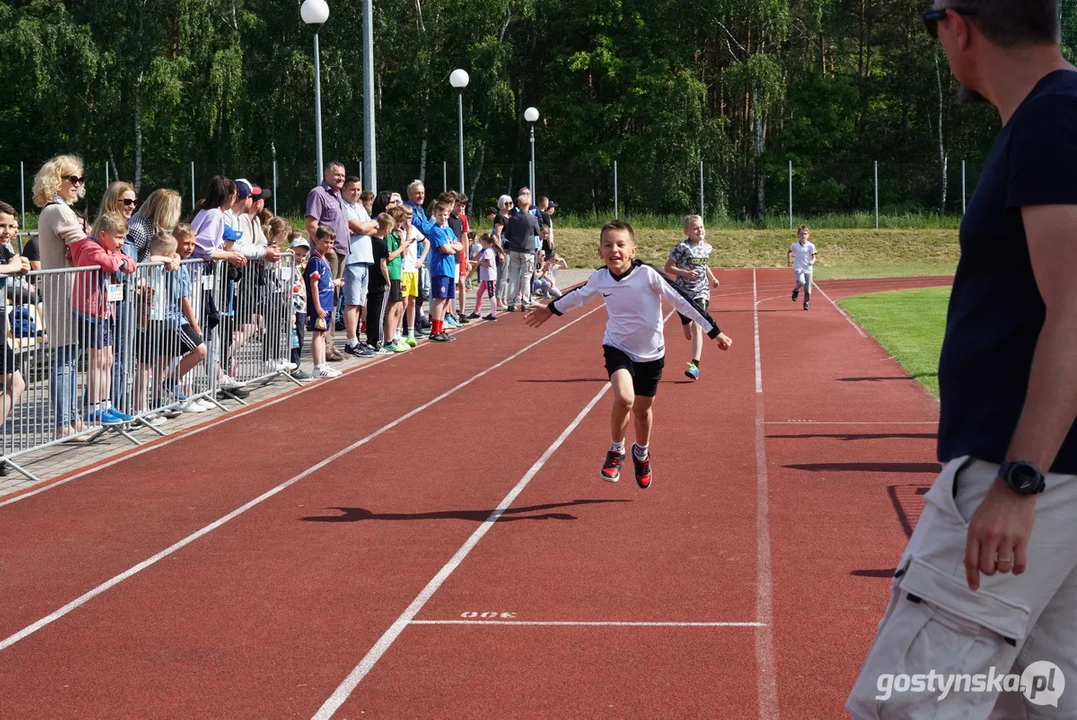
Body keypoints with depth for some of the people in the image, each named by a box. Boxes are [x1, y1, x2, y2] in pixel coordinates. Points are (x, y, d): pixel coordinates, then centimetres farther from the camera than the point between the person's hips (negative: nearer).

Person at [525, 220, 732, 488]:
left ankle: (641, 453, 47)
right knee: (624, 399, -26)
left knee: (642, 410, 15)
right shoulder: (599, 278, -13)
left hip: (650, 354, 0)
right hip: (618, 348, 0)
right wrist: (552, 309, 24)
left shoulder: (647, 275, -23)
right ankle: (616, 451, 0)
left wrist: (714, 331, -15)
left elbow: (682, 300, -17)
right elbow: (579, 295, 11)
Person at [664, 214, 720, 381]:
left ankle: (695, 365, -24)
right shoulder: (682, 247, -8)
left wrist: (712, 278, 10)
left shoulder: (707, 248, 7)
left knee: (697, 327, -18)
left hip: (701, 292, 1)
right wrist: (685, 273, -20)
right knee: (689, 334, 9)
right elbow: (668, 268, -7)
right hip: (683, 292, -1)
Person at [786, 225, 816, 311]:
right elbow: (789, 252, 20)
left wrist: (812, 262, -21)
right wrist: (788, 259, 5)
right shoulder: (794, 245, 1)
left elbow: (814, 257, 0)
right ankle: (796, 291, 3)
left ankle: (806, 303, 26)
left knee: (807, 289, 4)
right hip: (798, 268, -1)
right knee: (801, 282, -29)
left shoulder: (811, 246, -2)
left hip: (808, 269, 1)